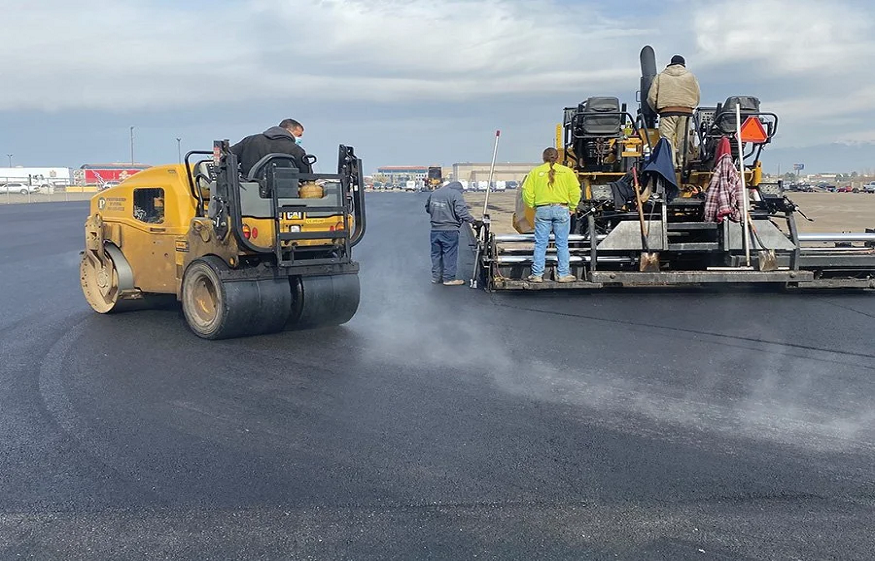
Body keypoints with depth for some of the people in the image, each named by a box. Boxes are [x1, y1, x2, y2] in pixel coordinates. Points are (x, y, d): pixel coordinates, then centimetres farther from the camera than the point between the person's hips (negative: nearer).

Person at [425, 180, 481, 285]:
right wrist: (474, 222, -16)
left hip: (435, 229, 6)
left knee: (436, 253, 14)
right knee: (450, 254, 3)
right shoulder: (456, 194, -9)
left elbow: (427, 208, 20)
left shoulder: (434, 193, 10)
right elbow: (462, 212, -20)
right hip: (450, 230, -6)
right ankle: (449, 278, 7)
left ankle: (436, 277, 21)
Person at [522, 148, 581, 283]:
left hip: (542, 210, 0)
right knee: (562, 244, 6)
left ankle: (537, 275, 5)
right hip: (562, 209, 0)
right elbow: (575, 191, -2)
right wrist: (572, 207, 7)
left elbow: (527, 192, -1)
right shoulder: (567, 171, 5)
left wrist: (533, 206, 9)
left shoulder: (535, 172, 6)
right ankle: (564, 274, 9)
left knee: (540, 244, 4)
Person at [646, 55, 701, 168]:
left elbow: (651, 96, 4)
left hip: (667, 112, -2)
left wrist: (657, 109, 18)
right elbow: (697, 96, 10)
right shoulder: (690, 76, 13)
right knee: (682, 140, 6)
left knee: (667, 140, -6)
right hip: (685, 112, 2)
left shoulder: (660, 76, 10)